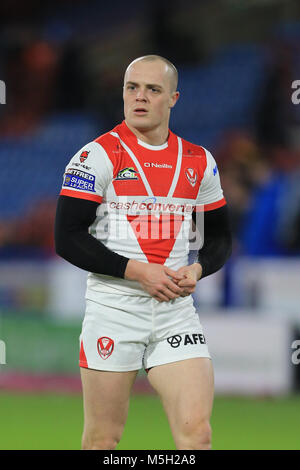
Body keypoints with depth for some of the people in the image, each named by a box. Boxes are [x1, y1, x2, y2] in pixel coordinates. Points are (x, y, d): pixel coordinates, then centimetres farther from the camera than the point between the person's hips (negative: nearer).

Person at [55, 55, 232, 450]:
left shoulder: (200, 162, 9)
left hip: (177, 310, 3)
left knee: (197, 432, -9)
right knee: (102, 439, 2)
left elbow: (220, 238, 18)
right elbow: (67, 239, -9)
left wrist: (197, 270, -4)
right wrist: (138, 271, -15)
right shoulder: (98, 155, -4)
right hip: (113, 308, -3)